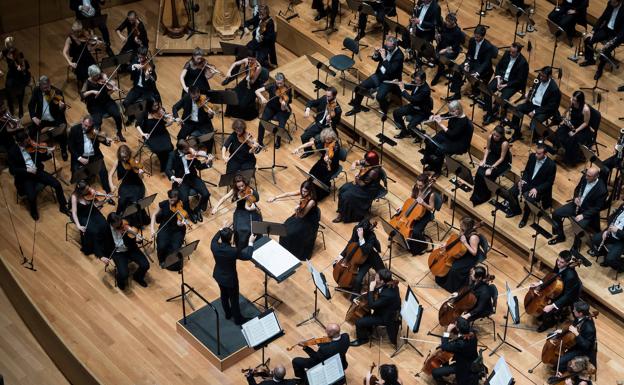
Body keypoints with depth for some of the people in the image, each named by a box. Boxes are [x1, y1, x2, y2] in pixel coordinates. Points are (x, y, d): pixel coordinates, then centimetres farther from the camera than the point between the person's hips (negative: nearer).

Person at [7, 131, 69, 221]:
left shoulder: (31, 145, -2)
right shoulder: (12, 152, -12)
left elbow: (40, 158, 7)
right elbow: (12, 170, -14)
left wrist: (47, 153, -14)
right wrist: (27, 170, -25)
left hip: (37, 171, 4)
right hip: (25, 176, -4)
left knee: (57, 184, -11)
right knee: (32, 196, -27)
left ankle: (63, 207, 10)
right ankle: (34, 212, 8)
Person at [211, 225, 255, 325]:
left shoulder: (214, 246, -22)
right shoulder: (233, 251, -36)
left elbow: (214, 239, 5)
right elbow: (248, 256, -20)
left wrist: (221, 230, 15)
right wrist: (251, 242, -11)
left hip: (218, 276, 6)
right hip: (230, 278, -6)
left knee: (224, 295, 28)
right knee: (234, 298, 17)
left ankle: (228, 314, 50)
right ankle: (238, 319, 36)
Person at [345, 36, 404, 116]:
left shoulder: (399, 56, -25)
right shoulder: (386, 47, -6)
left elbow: (390, 71, -32)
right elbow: (376, 59, 8)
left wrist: (384, 58, -33)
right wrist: (376, 54, -15)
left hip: (390, 80, -7)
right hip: (379, 75, 7)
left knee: (379, 96, -30)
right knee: (360, 87, -4)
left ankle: (384, 111, 1)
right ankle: (357, 107, 18)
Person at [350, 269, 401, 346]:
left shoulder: (388, 295, -40)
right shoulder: (390, 284, -14)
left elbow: (372, 305, -31)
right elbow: (376, 292, 4)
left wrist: (371, 290, -30)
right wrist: (359, 298, -2)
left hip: (386, 318, -8)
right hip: (385, 310, 8)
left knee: (359, 322, -6)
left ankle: (362, 339, 22)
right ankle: (368, 330, 40)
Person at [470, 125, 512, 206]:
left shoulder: (504, 143, -30)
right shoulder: (490, 137, -15)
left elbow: (502, 158, -23)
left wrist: (492, 168, -27)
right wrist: (484, 160, -10)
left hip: (503, 162, -5)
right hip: (492, 157, 5)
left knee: (487, 175, -22)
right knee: (479, 173, -17)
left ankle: (484, 196, 2)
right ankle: (477, 195, 1)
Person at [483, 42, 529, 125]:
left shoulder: (523, 63, -21)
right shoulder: (507, 53, -4)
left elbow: (519, 80, -17)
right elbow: (499, 66, 8)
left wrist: (505, 85, -20)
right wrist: (498, 78, -6)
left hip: (513, 84, -5)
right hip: (502, 77, 5)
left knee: (503, 98, -27)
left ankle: (493, 113, 0)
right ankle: (489, 113, -6)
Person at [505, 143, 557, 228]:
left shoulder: (551, 165, -22)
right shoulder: (532, 156, -6)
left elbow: (549, 182, -14)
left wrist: (537, 189, -24)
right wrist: (522, 180, -10)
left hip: (540, 187, -6)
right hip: (528, 181, 6)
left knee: (528, 200, -30)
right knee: (511, 192, -11)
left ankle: (525, 218, 0)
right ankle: (515, 210, 16)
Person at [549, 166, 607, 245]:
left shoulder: (602, 190, -26)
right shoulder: (585, 177, -9)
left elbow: (597, 208, -18)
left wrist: (583, 215, -23)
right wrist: (576, 197, -9)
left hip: (588, 212, -6)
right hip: (577, 205, 6)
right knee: (556, 213, -4)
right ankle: (560, 236, 16)